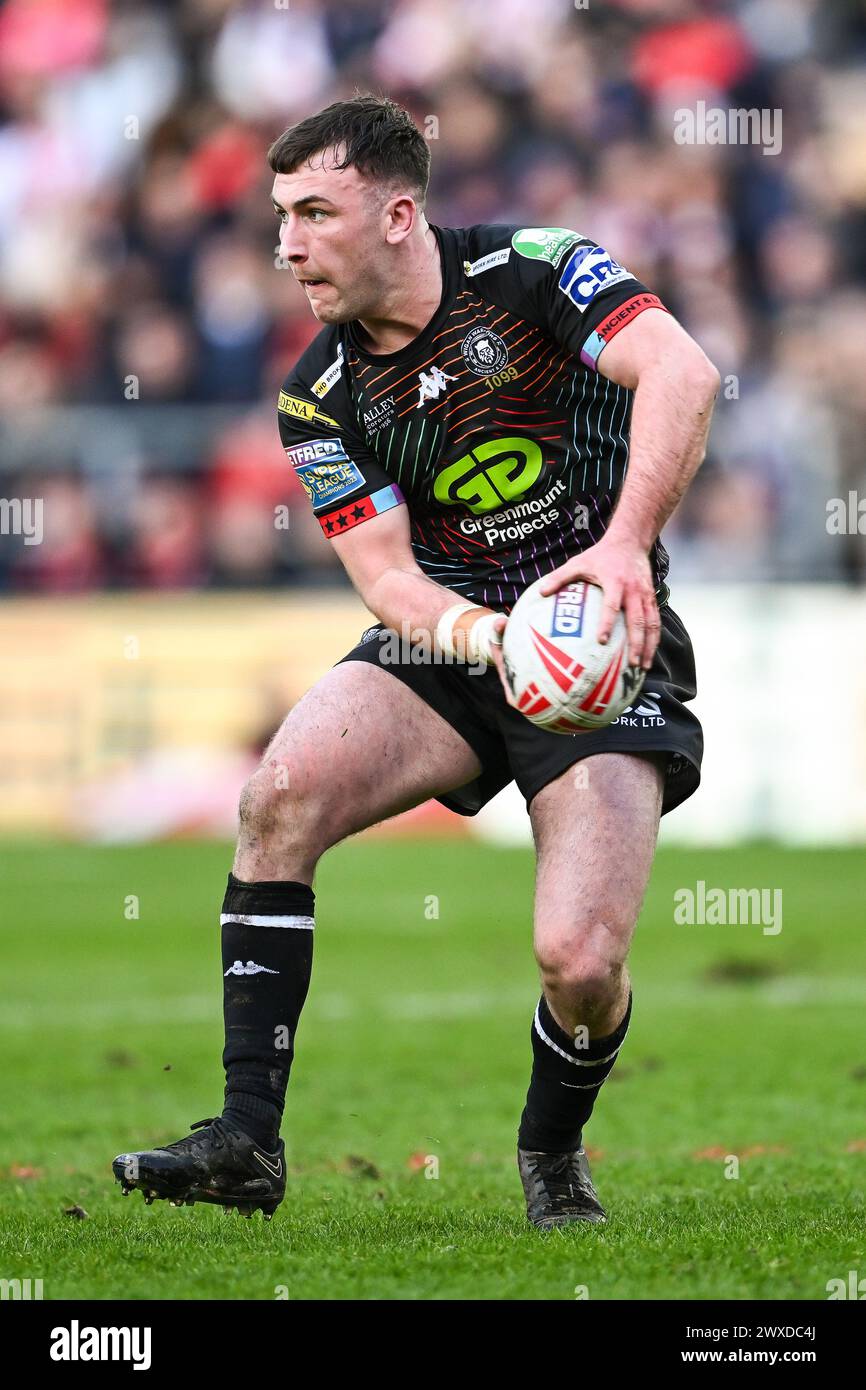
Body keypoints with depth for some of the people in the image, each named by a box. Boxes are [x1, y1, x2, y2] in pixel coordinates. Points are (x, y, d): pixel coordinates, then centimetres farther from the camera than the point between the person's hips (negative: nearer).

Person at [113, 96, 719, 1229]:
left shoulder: (528, 272, -12)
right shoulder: (321, 397, 0)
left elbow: (682, 371, -27)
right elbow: (387, 575, -6)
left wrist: (625, 545, -41)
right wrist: (484, 634, -29)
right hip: (444, 641, 4)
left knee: (580, 961, -20)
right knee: (281, 794, -24)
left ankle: (553, 1156, 14)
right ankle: (248, 1139, -19)